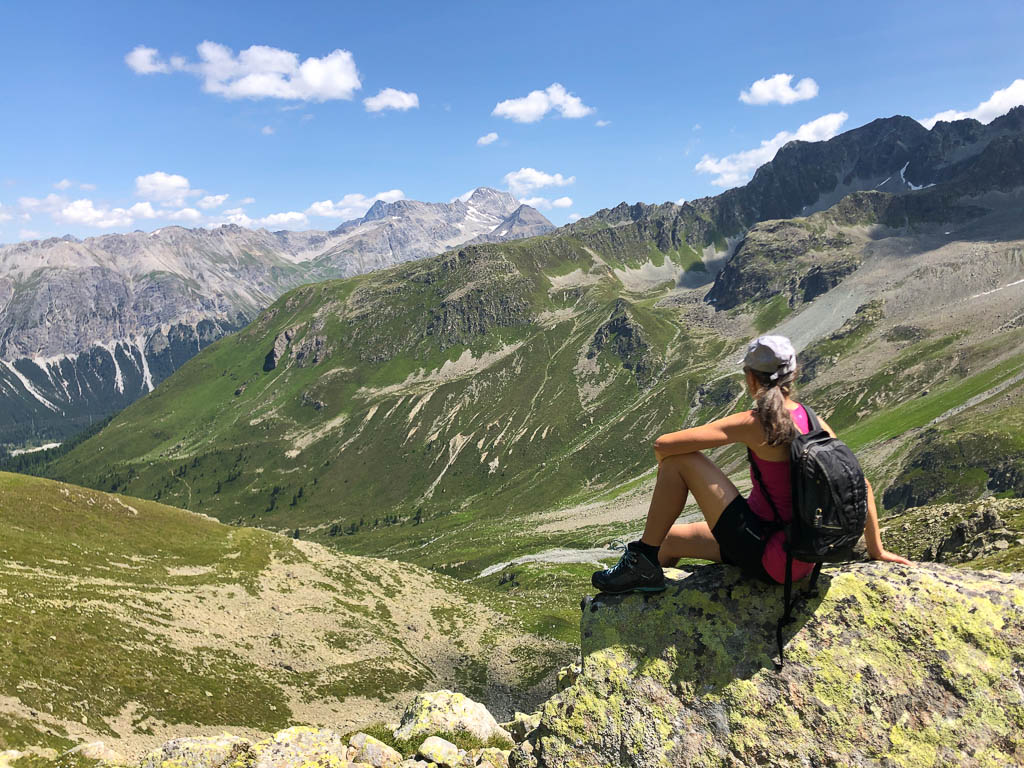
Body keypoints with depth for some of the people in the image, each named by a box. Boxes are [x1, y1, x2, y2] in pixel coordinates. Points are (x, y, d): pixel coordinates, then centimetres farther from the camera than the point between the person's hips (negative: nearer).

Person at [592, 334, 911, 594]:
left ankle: (643, 563, 1)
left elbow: (663, 445, -22)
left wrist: (667, 474, 1)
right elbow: (862, 486, 9)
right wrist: (876, 550, 21)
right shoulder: (815, 423, 2)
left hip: (764, 556, -8)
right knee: (667, 539, 20)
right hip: (799, 559, 8)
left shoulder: (754, 424, -18)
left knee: (679, 461, -6)